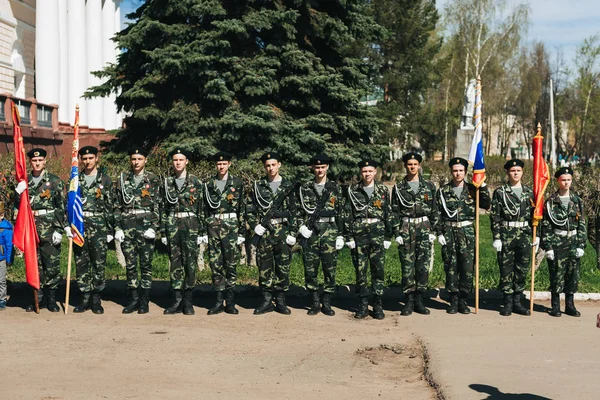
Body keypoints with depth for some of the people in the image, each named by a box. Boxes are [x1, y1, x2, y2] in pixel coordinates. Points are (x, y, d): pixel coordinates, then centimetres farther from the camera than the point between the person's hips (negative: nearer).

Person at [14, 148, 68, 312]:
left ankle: (51, 299, 10)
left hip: (49, 229, -3)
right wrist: (18, 193, -6)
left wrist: (64, 227, -11)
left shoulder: (55, 181, 1)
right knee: (34, 265, 8)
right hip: (31, 229, 3)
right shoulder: (25, 182, 12)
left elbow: (62, 207, -3)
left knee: (52, 265, -1)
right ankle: (38, 298, 16)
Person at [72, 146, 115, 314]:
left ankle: (96, 299, 7)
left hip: (99, 225, -2)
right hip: (79, 225, 2)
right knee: (81, 263, 3)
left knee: (99, 263, -2)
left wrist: (110, 230, 0)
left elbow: (110, 207, 4)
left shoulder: (105, 180, 5)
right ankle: (85, 297, 12)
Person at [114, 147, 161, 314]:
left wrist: (153, 228, -11)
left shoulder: (153, 180, 2)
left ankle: (144, 301, 7)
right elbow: (117, 206, 10)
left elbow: (157, 206, -2)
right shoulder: (123, 180, 10)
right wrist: (117, 228, 2)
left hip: (146, 225, -2)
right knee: (130, 264, 5)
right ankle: (133, 299, 14)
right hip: (127, 225, 3)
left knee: (146, 264, 1)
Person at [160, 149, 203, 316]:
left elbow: (201, 208, 1)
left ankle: (188, 302, 5)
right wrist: (163, 231, 6)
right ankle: (177, 301, 9)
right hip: (172, 226, 3)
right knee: (175, 262, 4)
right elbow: (163, 208, 12)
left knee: (190, 263, -2)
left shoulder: (195, 182, 3)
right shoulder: (167, 182, 10)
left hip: (190, 225, -3)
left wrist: (201, 231, -4)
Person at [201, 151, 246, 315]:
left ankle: (230, 302, 5)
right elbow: (204, 210, 12)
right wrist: (204, 231, 6)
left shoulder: (237, 183, 4)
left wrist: (242, 232, -3)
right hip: (213, 227, 2)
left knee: (231, 265, -1)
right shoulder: (209, 185, 11)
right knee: (215, 265, 3)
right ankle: (219, 301, 9)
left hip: (231, 227, -2)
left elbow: (242, 209, 1)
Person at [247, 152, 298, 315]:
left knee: (283, 266, 2)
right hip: (264, 231, 1)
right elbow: (249, 208, 11)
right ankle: (267, 301, 10)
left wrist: (293, 233, -4)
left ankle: (280, 301, 11)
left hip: (283, 230, -1)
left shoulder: (288, 186, 4)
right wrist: (254, 225, -3)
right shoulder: (258, 186, 7)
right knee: (264, 266, 2)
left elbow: (294, 211, 3)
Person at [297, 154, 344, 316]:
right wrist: (301, 226, -4)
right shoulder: (305, 188, 8)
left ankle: (327, 303, 9)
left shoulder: (335, 188, 6)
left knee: (330, 268, -1)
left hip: (330, 231, -1)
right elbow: (298, 211, 12)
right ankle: (314, 302, 13)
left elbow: (340, 213, 6)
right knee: (310, 268, 1)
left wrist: (341, 235, 1)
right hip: (310, 231, 1)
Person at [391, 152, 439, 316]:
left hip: (424, 229, 1)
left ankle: (419, 301, 7)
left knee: (423, 265, -3)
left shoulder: (429, 186, 7)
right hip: (405, 230, 0)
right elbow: (395, 212, 4)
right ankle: (409, 301, 7)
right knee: (407, 266, 0)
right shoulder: (398, 188, 5)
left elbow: (434, 210, 8)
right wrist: (397, 233, -3)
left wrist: (433, 230, 2)